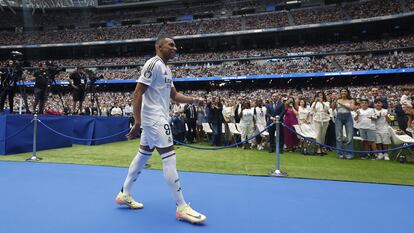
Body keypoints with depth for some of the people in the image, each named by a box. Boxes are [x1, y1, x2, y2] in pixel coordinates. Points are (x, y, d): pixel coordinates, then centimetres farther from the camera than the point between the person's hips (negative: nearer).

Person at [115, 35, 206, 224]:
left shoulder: (166, 69, 17)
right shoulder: (153, 64, -13)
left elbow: (174, 95, 19)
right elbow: (137, 93, -18)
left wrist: (194, 100, 4)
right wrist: (137, 122, -22)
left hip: (157, 119, 11)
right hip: (155, 119, -11)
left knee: (143, 155, 15)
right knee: (169, 157, -11)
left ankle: (124, 194, 28)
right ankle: (182, 207, -5)